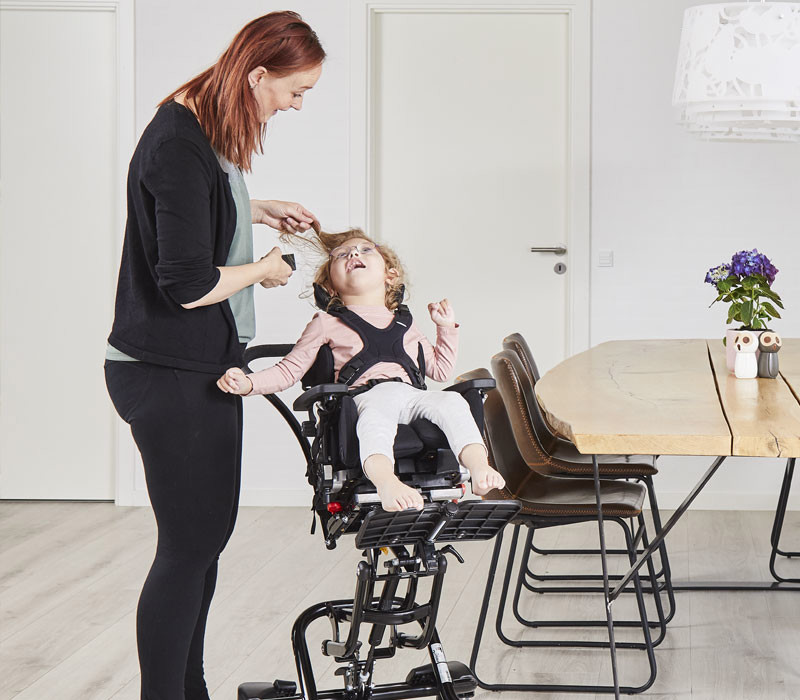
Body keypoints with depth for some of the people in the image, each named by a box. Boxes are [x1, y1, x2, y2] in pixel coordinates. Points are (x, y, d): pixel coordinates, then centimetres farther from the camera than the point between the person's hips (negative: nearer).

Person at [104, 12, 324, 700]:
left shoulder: (206, 129, 9)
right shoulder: (178, 146, -23)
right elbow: (189, 284, -25)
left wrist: (257, 210, 22)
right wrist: (263, 270, -9)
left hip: (207, 365, 10)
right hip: (170, 377, -10)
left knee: (210, 533, 16)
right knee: (189, 546, -4)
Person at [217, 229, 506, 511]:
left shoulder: (405, 325, 34)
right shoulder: (328, 323, 23)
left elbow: (440, 369, 40)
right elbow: (289, 370, 18)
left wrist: (447, 328, 29)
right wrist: (247, 383, 1)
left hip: (413, 394, 4)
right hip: (365, 394, -4)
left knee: (452, 401, -28)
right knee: (377, 413, -40)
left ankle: (479, 469, -44)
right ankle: (386, 482, -64)